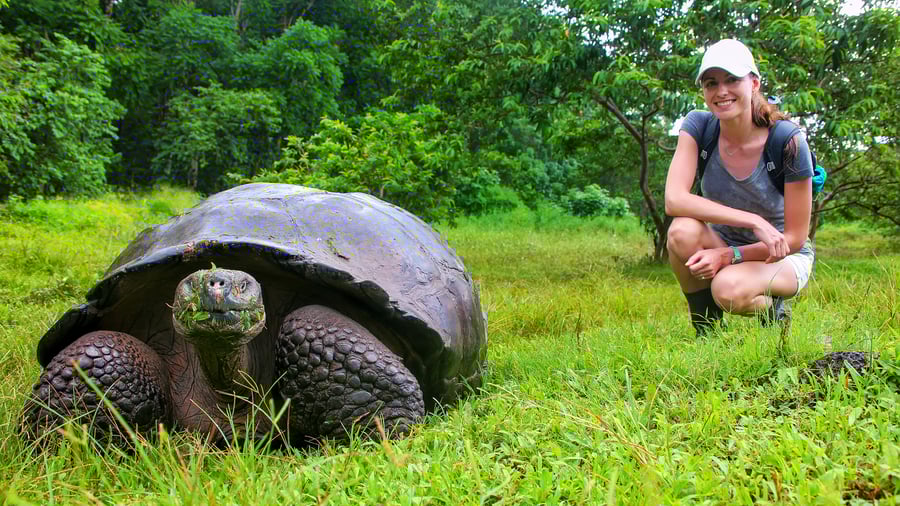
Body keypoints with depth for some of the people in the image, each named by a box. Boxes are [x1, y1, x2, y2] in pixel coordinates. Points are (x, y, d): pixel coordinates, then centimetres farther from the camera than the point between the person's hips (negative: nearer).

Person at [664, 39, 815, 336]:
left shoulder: (788, 143, -21)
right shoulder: (699, 126, -14)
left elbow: (795, 238, -15)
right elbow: (674, 200, -28)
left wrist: (729, 256, -27)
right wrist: (754, 221, -35)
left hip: (782, 257, -3)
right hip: (723, 245, 3)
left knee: (729, 289, -36)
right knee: (683, 231, -32)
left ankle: (773, 311, 1)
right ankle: (706, 334, -10)